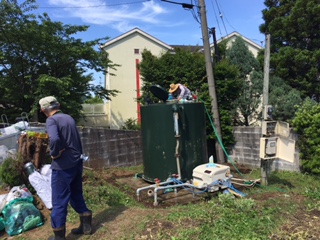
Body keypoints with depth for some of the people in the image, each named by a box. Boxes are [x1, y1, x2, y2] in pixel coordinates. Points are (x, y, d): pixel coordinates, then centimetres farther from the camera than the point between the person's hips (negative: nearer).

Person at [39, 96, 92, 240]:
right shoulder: (69, 118, 10)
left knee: (59, 201, 7)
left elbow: (54, 139, -31)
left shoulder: (51, 120, -13)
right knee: (76, 195, 21)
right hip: (76, 163, 7)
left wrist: (54, 154, -16)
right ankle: (86, 225, 29)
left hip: (63, 166, -7)